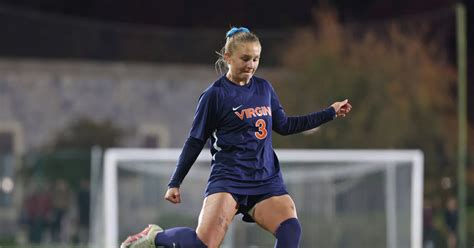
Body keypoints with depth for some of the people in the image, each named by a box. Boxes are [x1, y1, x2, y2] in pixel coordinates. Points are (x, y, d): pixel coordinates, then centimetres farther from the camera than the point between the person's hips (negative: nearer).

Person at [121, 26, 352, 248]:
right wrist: (175, 183, 2)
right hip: (228, 179, -5)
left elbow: (284, 125, 22)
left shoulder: (264, 88, 11)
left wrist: (330, 112, 22)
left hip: (267, 180, 5)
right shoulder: (215, 95, -5)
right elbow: (195, 141, 1)